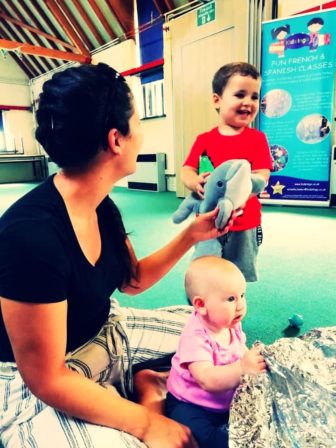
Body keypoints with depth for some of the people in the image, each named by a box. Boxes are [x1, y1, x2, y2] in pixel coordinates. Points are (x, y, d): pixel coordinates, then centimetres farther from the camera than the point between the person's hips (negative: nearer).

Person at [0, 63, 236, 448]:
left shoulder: (103, 208, -6)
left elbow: (133, 280, 7)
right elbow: (47, 379, -25)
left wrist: (191, 235, -2)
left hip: (107, 334, 8)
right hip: (41, 387, -7)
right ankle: (146, 407, -1)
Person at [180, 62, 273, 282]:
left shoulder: (257, 139, -3)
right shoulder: (204, 140, 2)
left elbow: (261, 179, -12)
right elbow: (186, 171, -3)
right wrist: (197, 183, -27)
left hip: (244, 225, -1)